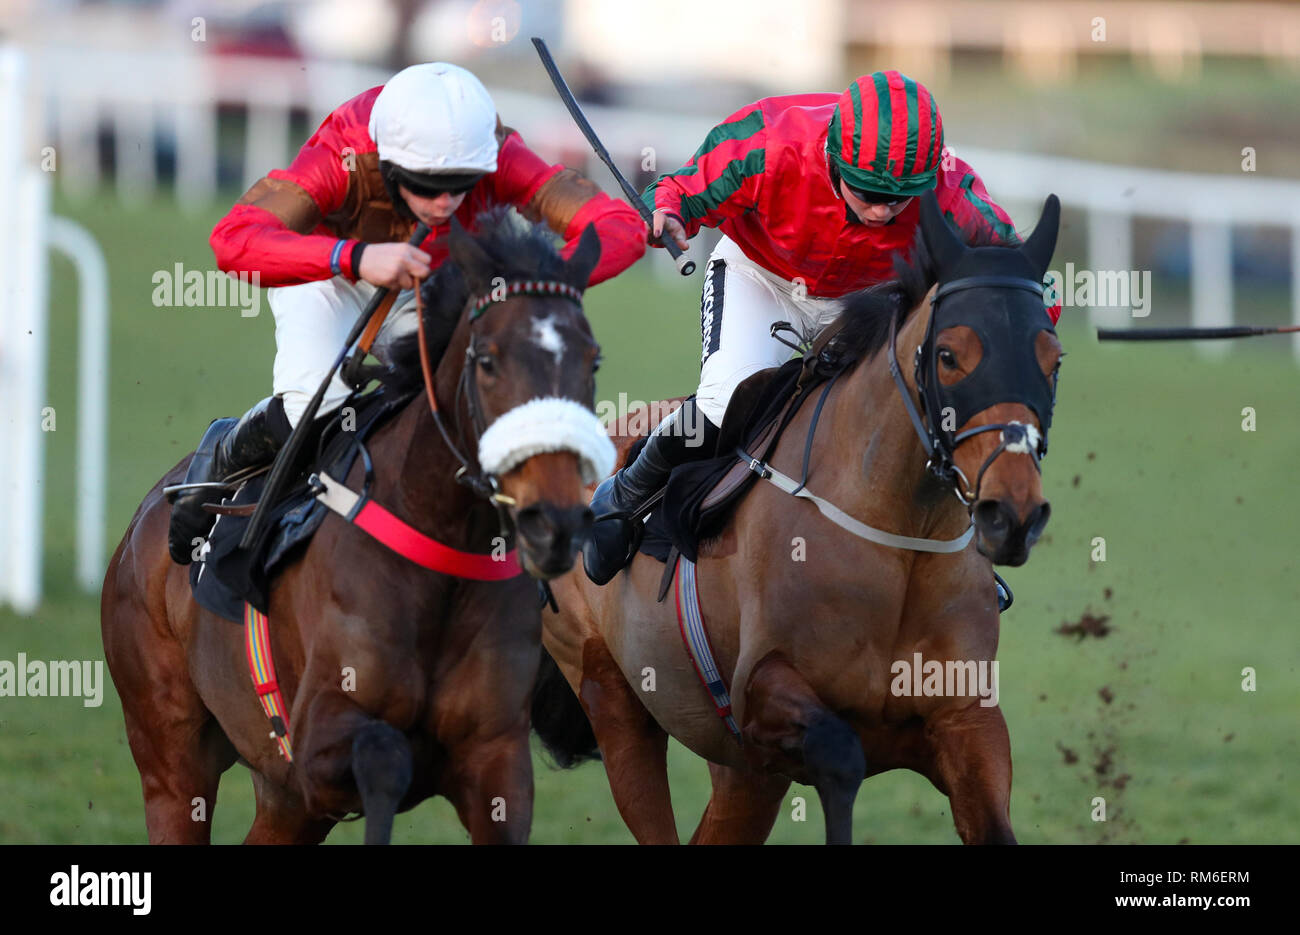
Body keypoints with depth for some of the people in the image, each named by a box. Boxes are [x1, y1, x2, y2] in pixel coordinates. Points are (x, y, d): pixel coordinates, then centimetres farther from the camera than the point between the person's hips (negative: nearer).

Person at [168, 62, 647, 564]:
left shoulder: (498, 159, -34)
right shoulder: (342, 159, -40)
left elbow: (622, 227, -39)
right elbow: (232, 240, -53)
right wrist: (354, 257, -67)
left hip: (431, 293, 3)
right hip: (327, 278, -3)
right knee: (311, 409, -27)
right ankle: (225, 457, 7)